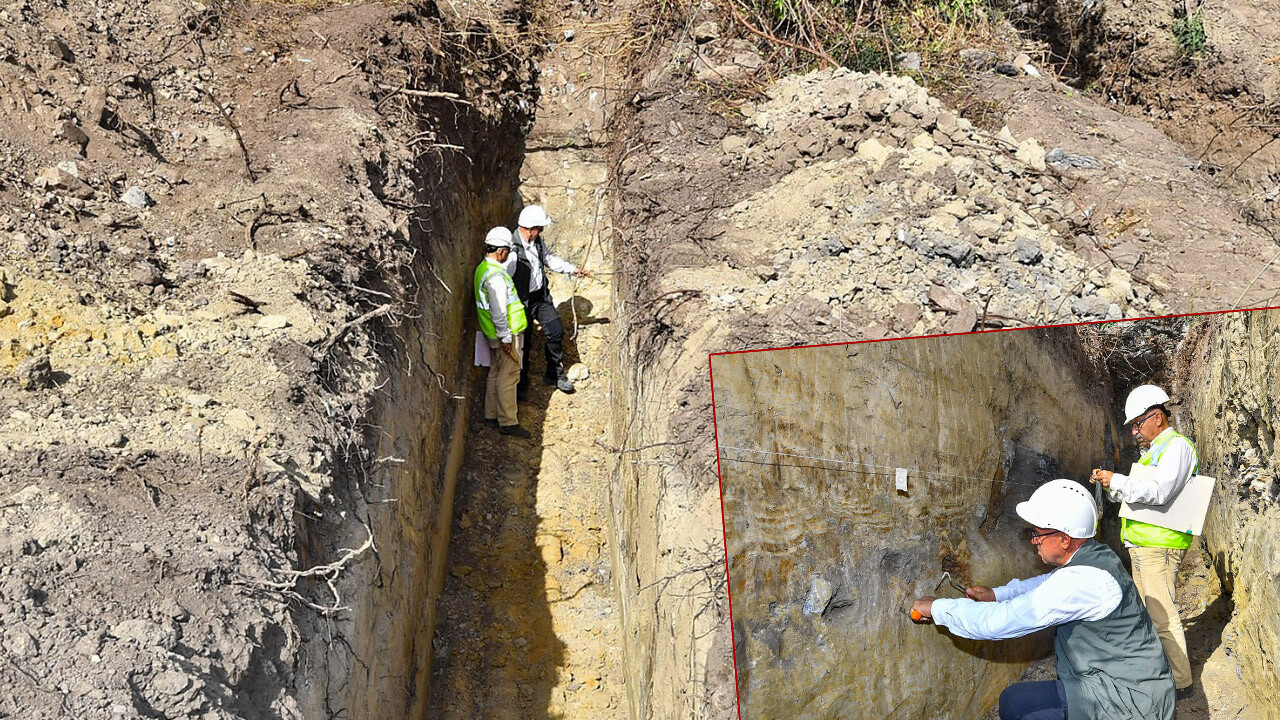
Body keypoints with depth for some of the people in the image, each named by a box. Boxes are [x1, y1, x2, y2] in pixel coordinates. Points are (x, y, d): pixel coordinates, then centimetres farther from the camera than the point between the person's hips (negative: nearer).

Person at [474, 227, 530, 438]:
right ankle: (507, 422, 2)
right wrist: (506, 337, -20)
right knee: (508, 376, -3)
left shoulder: (483, 268, 8)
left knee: (496, 373, 18)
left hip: (494, 334, 10)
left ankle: (491, 416, 27)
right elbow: (498, 311, -26)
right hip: (505, 334, -10)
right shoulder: (495, 276, -25)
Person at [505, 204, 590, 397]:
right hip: (523, 302, -7)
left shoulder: (537, 240, -3)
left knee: (556, 332, 11)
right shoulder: (512, 250, -29)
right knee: (523, 343, 6)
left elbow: (549, 259, 15)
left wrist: (573, 269, 12)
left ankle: (555, 374, 31)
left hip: (542, 296, 7)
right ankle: (521, 383, 27)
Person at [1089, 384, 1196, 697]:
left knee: (1162, 615, -9)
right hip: (1141, 543, 10)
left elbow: (1159, 491, -25)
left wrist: (1117, 480, -22)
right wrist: (1110, 485, 8)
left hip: (1159, 545, -10)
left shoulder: (1177, 446, -11)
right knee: (1146, 611, 16)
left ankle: (1179, 682, -2)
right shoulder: (1154, 450, 20)